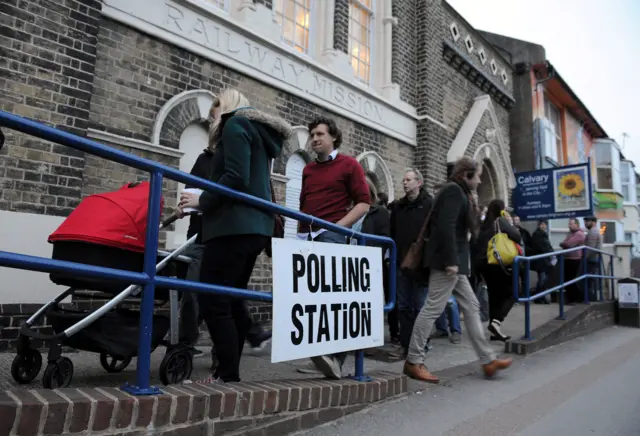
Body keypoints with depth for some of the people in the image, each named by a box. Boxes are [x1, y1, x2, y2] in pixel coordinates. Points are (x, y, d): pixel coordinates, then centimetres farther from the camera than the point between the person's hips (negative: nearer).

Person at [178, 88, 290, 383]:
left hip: (235, 226, -10)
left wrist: (202, 200, -5)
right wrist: (206, 202, 20)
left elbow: (236, 178, -16)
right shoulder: (258, 129, 26)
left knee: (212, 301, -7)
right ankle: (228, 373, 17)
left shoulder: (235, 124, -1)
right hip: (255, 226, 10)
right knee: (231, 301, 11)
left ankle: (228, 376, -2)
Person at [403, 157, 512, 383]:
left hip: (454, 260, 11)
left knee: (471, 307, 11)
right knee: (433, 308, -8)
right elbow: (446, 227, -21)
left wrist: (454, 260, 16)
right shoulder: (454, 190, -9)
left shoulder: (457, 192, 21)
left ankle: (488, 360, 18)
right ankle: (414, 362, -1)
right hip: (448, 259, -11)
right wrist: (451, 260, -23)